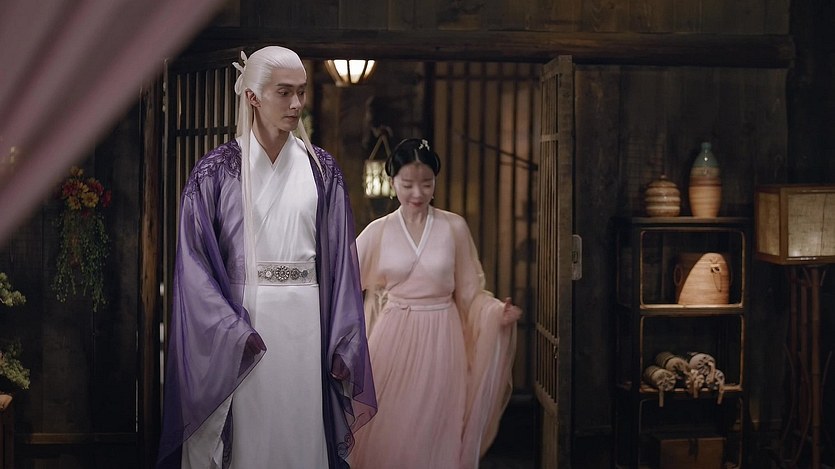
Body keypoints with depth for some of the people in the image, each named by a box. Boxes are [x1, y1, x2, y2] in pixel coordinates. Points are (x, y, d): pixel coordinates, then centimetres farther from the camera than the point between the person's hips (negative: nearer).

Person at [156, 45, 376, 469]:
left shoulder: (322, 170, 7)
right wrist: (234, 334, -12)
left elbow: (340, 260, 6)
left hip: (305, 321, 2)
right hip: (238, 322, -2)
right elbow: (194, 261, -4)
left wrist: (343, 345, 2)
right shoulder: (216, 171, -1)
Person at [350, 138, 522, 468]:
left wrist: (498, 312, -13)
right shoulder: (378, 231, 1)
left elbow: (470, 290, 3)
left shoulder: (455, 227, 0)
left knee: (437, 433, 4)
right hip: (393, 339, 0)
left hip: (441, 340, 0)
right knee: (387, 433, 3)